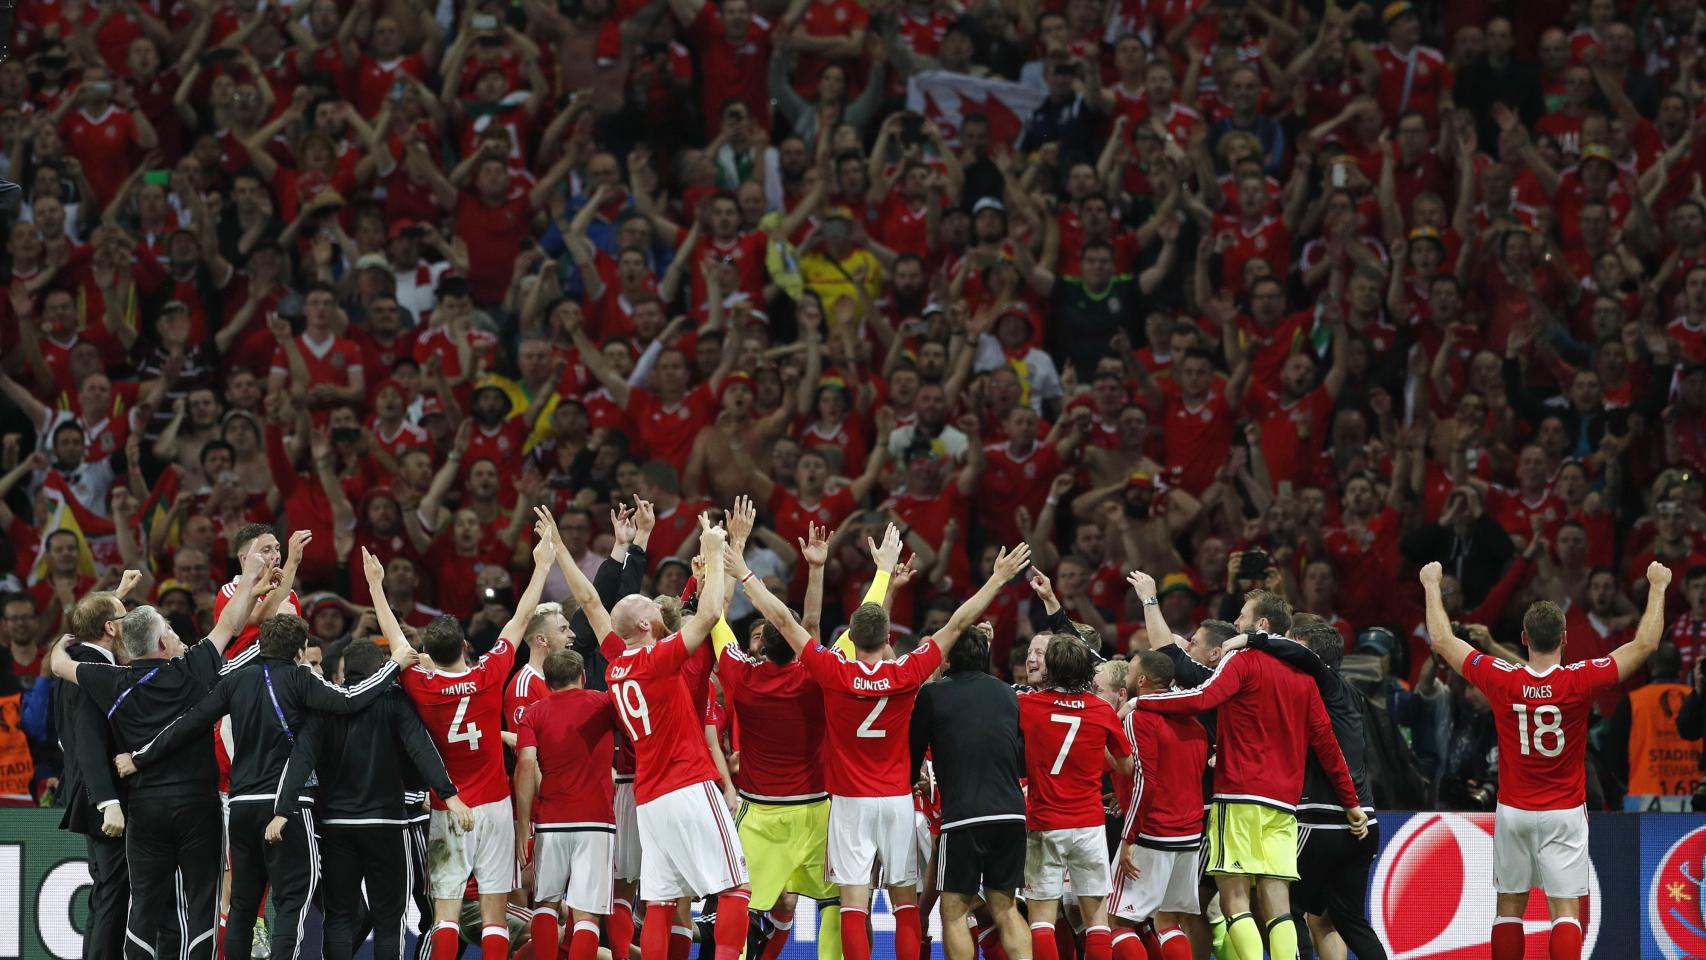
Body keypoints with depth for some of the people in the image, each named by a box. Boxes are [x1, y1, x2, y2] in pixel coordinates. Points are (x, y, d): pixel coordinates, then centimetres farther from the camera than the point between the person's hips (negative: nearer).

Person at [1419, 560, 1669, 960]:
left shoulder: (1501, 679, -9)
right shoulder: (1579, 681, -14)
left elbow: (1441, 641, 4)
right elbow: (1645, 644, -6)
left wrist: (1432, 585, 17)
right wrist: (1657, 587, 6)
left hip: (1514, 811, 2)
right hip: (1565, 813, -2)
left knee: (1510, 906, 11)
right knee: (1565, 910, -5)